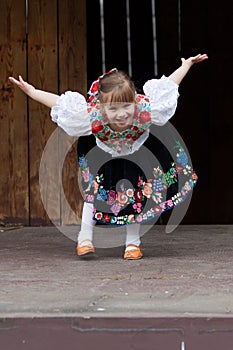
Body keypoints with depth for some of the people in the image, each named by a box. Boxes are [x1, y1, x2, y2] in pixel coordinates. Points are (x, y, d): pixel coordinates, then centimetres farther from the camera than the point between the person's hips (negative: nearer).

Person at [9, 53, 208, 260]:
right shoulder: (92, 117, -43)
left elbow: (168, 84, -28)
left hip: (136, 154, 1)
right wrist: (31, 92, -29)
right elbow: (59, 102, -31)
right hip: (103, 156, -1)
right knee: (95, 190, -2)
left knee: (135, 194, 2)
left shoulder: (145, 112, -43)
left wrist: (187, 64, -17)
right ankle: (85, 238, 12)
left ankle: (133, 242, 17)